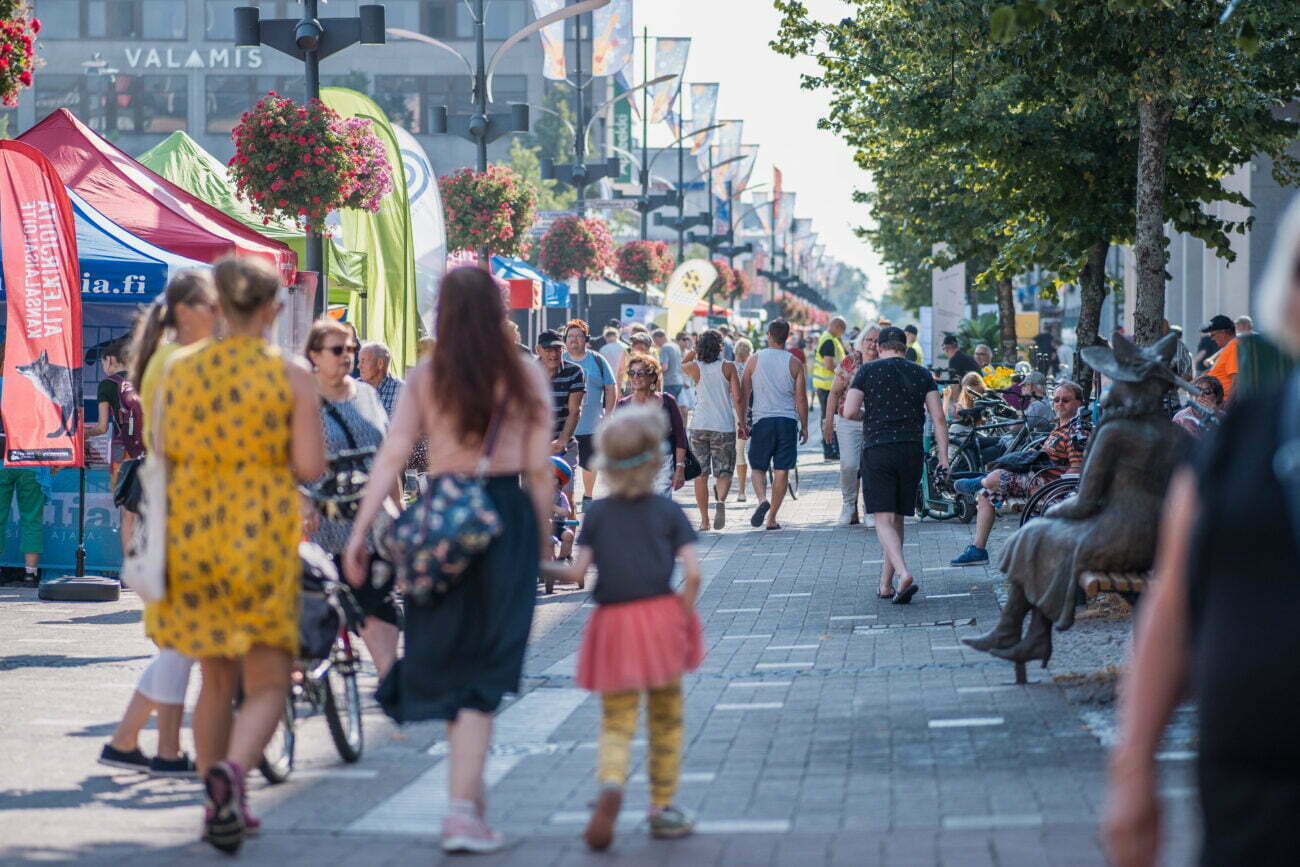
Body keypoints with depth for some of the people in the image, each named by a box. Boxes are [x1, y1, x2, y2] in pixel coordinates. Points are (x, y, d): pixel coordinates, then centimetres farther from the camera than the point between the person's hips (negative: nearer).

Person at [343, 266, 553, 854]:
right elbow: (539, 469, -1)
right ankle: (462, 806, -11)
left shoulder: (425, 378, 1)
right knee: (483, 672, -1)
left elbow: (391, 456, -6)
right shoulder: (525, 377, -1)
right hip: (506, 518, -2)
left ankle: (470, 791, 26)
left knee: (449, 657, 16)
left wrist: (360, 531, -6)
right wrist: (544, 540, 10)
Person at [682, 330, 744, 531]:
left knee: (700, 474, 7)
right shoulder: (728, 367, -2)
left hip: (699, 426, 1)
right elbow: (737, 398, -6)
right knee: (724, 473, 6)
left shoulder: (695, 367, 2)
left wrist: (695, 352, 21)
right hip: (724, 427, -1)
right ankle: (721, 500, -24)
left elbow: (682, 365, 27)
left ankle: (704, 520, 5)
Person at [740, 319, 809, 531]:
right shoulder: (795, 363, 1)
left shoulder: (754, 360, 2)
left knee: (758, 467, 10)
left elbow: (743, 394, 3)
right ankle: (772, 518, 5)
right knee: (782, 471, 5)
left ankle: (762, 499, -18)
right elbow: (801, 398, 2)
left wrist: (742, 422, 10)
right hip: (788, 419, 0)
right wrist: (804, 426, 11)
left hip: (762, 419, 0)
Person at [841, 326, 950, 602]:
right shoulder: (921, 374, 9)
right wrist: (943, 457, 1)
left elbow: (849, 411, -4)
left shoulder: (868, 371, 2)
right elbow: (938, 418, 1)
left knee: (884, 520, -7)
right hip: (912, 452, 3)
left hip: (877, 450, -3)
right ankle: (886, 584, 18)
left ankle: (904, 574, -29)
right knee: (897, 519, 13)